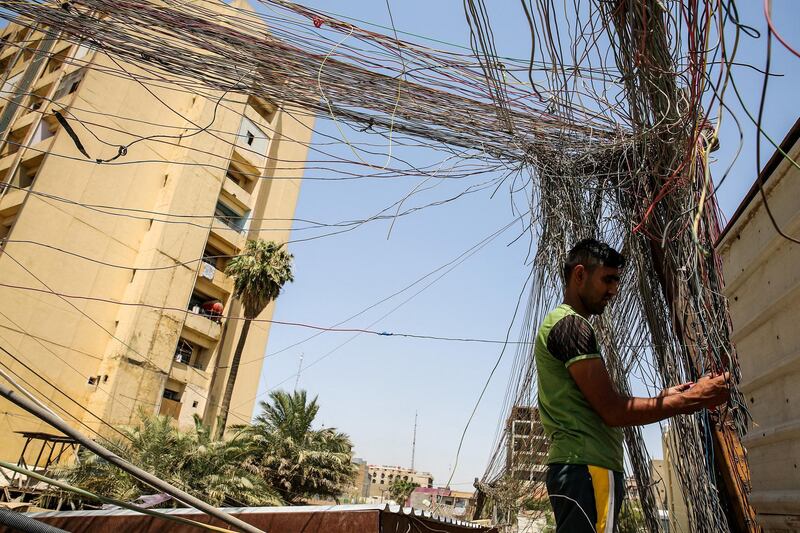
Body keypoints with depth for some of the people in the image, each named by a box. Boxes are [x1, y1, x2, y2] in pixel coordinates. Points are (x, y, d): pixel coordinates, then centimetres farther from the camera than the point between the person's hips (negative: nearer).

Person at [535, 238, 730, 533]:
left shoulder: (558, 322, 22)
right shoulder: (571, 324, -10)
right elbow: (613, 411, -15)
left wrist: (661, 399, 16)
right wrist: (692, 399, -5)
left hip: (573, 467, 10)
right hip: (588, 467, -10)